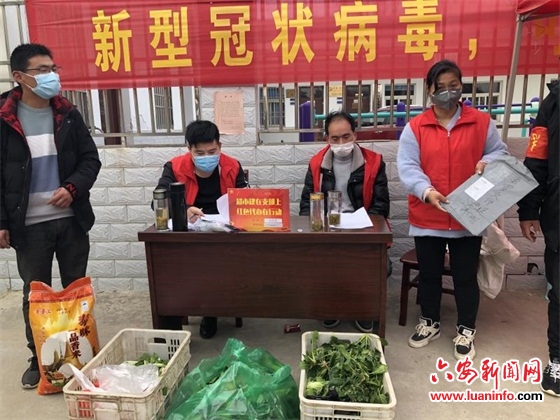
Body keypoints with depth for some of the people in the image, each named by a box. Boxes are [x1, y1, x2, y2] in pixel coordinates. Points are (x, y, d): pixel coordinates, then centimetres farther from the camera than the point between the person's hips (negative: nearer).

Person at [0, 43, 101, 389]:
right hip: (29, 225, -2)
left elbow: (91, 159, 4)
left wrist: (72, 188, -14)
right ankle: (39, 360, 27)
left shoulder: (68, 114, 5)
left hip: (71, 219, 2)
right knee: (35, 294, 9)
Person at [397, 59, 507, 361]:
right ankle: (429, 323, 34)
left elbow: (500, 152, 10)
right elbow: (407, 166, -10)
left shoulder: (482, 123, 3)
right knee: (429, 274, 14)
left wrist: (487, 162, -13)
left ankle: (466, 330, 30)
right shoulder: (415, 127, -1)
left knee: (466, 277, 11)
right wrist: (427, 191, -26)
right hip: (427, 218, 0)